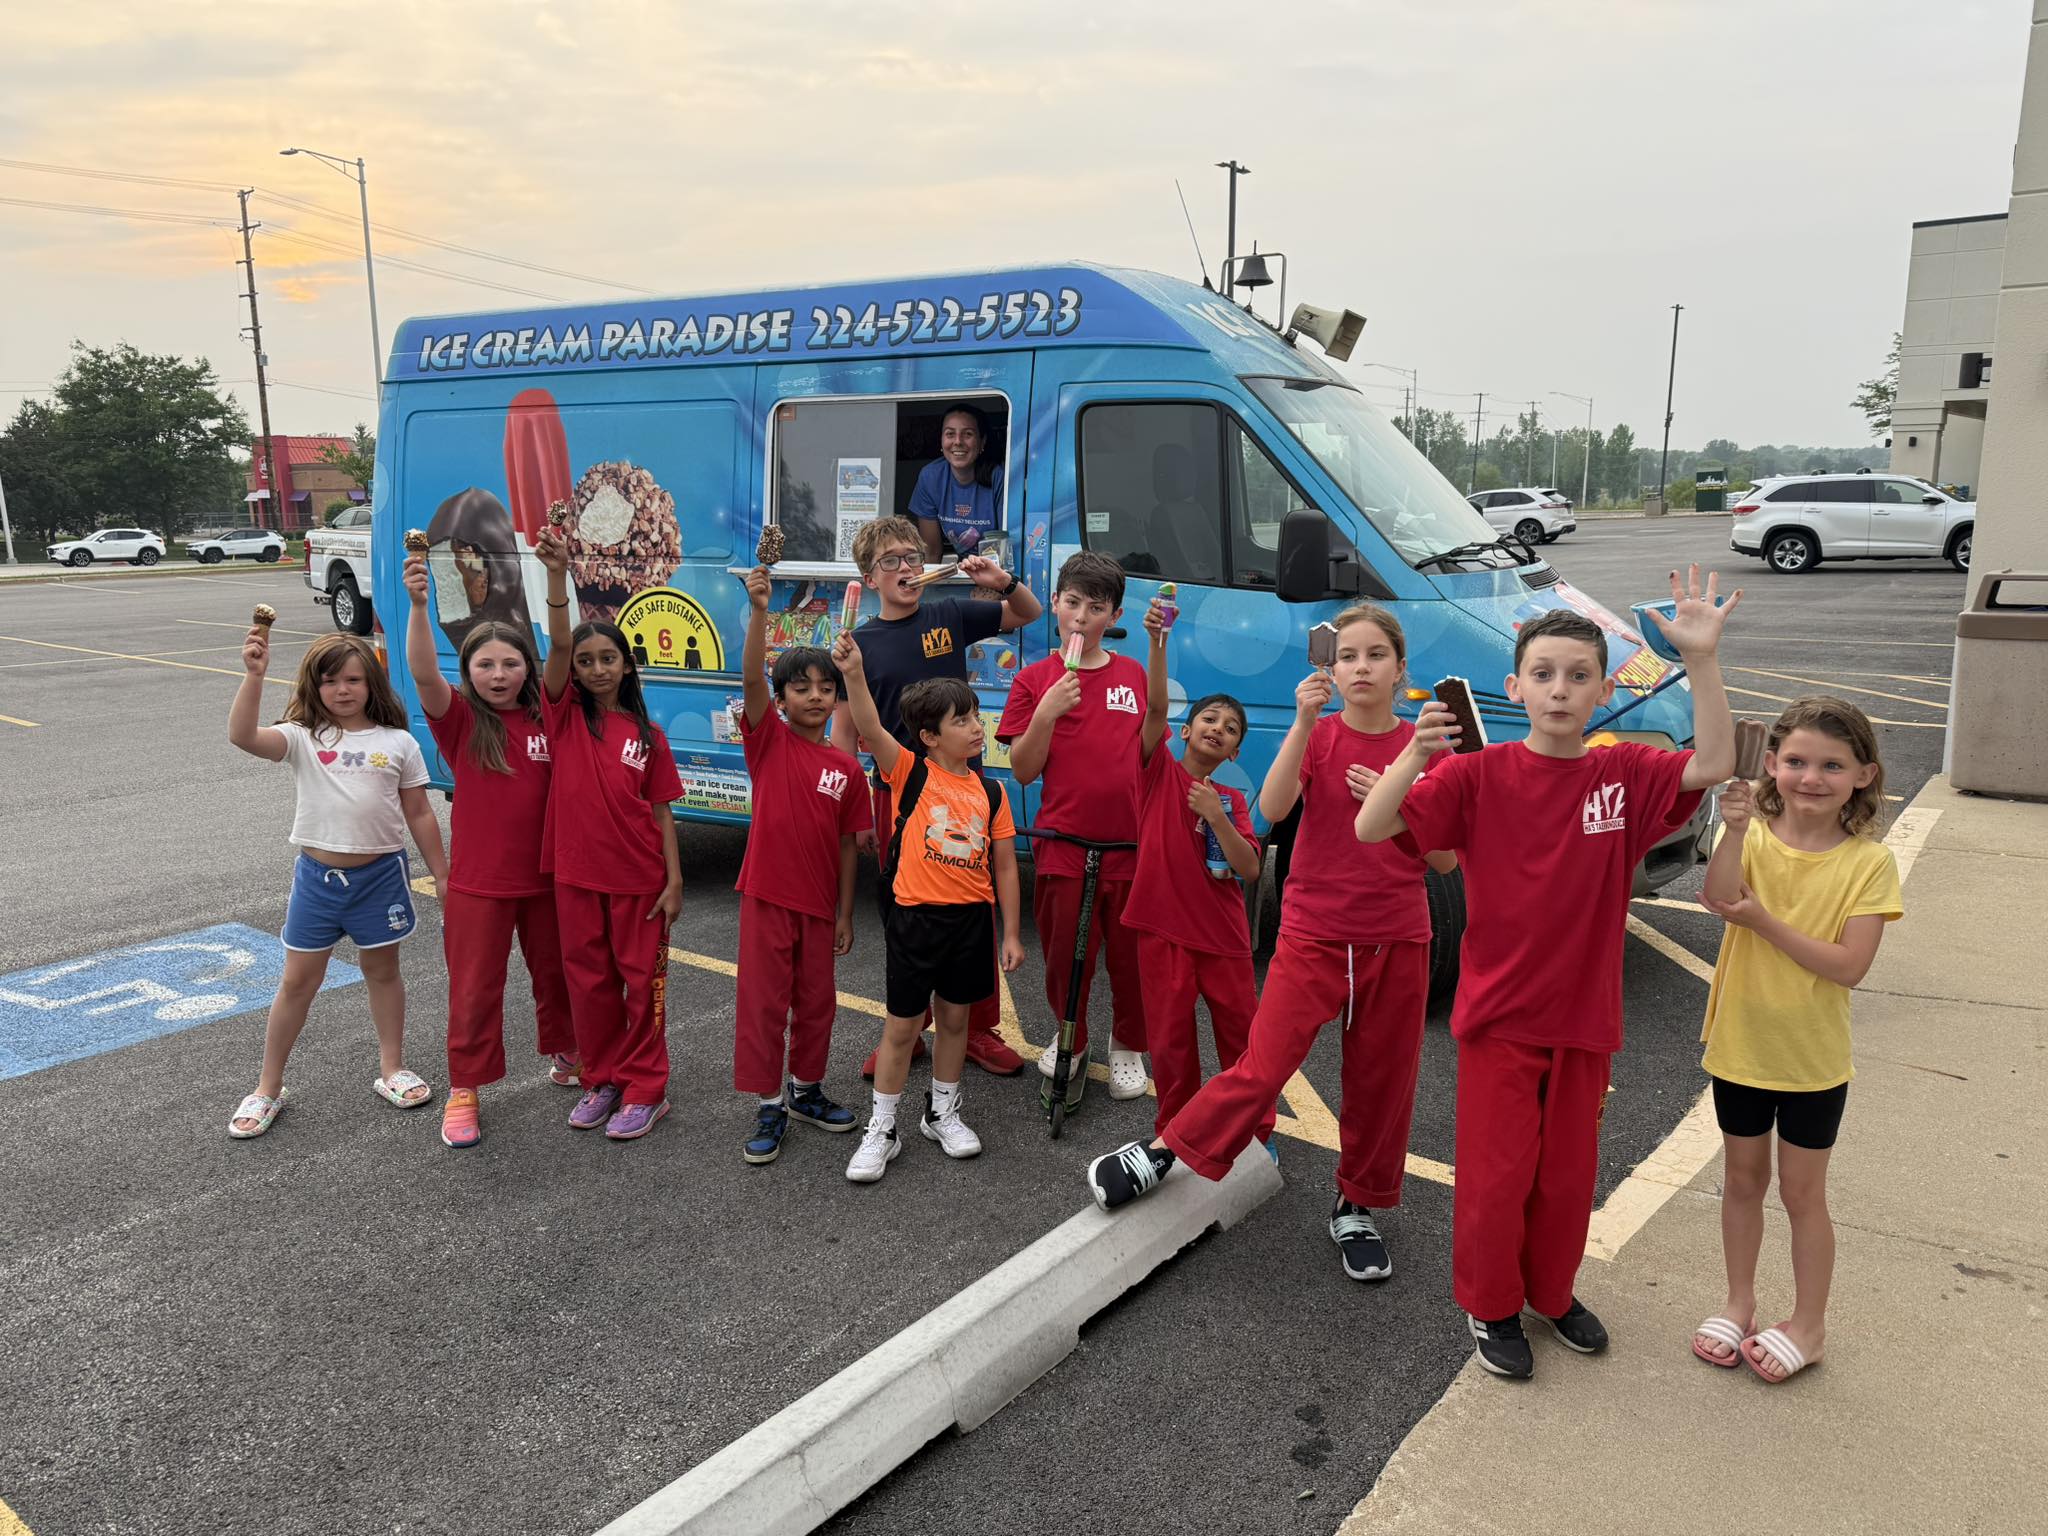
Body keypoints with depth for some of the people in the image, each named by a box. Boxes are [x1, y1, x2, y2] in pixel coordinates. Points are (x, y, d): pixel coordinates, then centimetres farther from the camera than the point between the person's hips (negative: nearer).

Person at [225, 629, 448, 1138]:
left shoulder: (398, 743, -1)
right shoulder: (304, 738, -4)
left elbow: (419, 814, 4)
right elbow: (243, 736, -24)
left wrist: (441, 874, 5)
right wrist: (254, 675, -34)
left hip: (381, 872, 0)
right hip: (318, 873, 0)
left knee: (382, 970, 15)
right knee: (298, 981, 10)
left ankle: (392, 1069, 31)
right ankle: (268, 1088, 23)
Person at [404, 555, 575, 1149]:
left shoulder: (546, 719, -1)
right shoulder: (459, 718, -10)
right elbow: (423, 674, -29)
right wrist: (418, 604, -44)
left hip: (544, 876, 3)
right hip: (477, 882, -3)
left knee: (555, 972, 20)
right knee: (475, 989, 6)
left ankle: (564, 1054, 42)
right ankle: (464, 1091, 21)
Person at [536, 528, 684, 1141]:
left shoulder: (647, 734, -1)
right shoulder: (564, 713, -1)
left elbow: (661, 812, 1)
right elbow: (558, 644, -17)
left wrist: (674, 882, -6)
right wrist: (557, 573, -31)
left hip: (639, 877, -1)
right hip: (576, 872, 1)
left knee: (642, 980, 5)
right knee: (589, 980, 11)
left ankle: (644, 1089, 17)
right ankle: (602, 1079, 27)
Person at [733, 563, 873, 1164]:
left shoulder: (845, 769, 2)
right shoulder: (769, 739, -5)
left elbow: (847, 844, 7)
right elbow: (751, 678, -22)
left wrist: (845, 913, 8)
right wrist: (759, 611, -35)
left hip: (818, 903, 3)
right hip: (767, 896, -3)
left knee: (816, 1001, 15)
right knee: (764, 1002, 3)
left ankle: (806, 1090, 34)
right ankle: (769, 1107, 16)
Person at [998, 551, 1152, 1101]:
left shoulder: (1133, 674, 7)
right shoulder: (1035, 680, -1)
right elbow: (1024, 770, -5)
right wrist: (1047, 711, -19)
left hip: (1131, 844, 2)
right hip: (1063, 845, -2)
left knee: (1131, 953, 11)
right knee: (1066, 954, 10)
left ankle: (1127, 1047, 33)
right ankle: (1071, 1039, 35)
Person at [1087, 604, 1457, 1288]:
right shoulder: (1318, 734, -1)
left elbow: (1446, 859, 2)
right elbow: (1271, 809, -19)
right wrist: (1304, 723, -25)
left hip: (1397, 942, 2)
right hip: (1313, 936, -2)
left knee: (1380, 1082, 11)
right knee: (1263, 1068, -7)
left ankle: (1357, 1207, 30)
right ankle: (1161, 1152, 10)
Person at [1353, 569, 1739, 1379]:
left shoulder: (1624, 774, -4)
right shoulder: (1478, 774, -12)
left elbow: (1712, 765, -21)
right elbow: (1371, 827, -19)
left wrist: (1701, 659, -30)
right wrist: (1415, 753, -36)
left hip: (1584, 1016, 3)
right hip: (1497, 1016, -3)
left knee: (1567, 1172, 18)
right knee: (1496, 1172, 7)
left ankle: (1551, 1291, 42)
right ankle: (1490, 1306, 31)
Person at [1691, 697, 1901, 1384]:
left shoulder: (1869, 862, -12)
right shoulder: (1751, 836, -7)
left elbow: (1849, 966, -19)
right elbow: (1719, 898, -28)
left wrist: (1762, 919, -23)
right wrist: (1735, 828, -40)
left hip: (1813, 1057, -2)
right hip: (1739, 1044, 2)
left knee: (1801, 1192, 12)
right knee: (1743, 1180, 17)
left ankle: (1807, 1323, 30)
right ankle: (1739, 1303, 34)